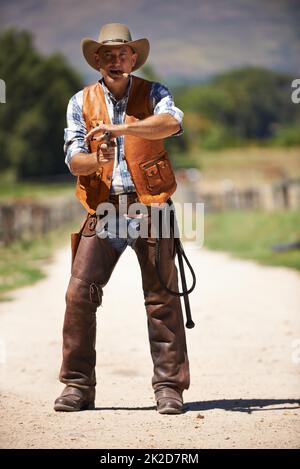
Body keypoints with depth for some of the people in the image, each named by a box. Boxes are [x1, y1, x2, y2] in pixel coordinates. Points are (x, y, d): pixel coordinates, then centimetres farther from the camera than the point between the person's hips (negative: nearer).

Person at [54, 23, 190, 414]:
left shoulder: (153, 93, 5)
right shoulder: (81, 102, 11)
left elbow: (172, 122, -19)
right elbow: (74, 159, 3)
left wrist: (120, 129, -32)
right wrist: (97, 159, -21)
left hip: (150, 207, -2)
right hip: (104, 211, 2)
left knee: (162, 297, -3)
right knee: (79, 294, -7)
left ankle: (169, 387, 3)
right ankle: (78, 385, 3)